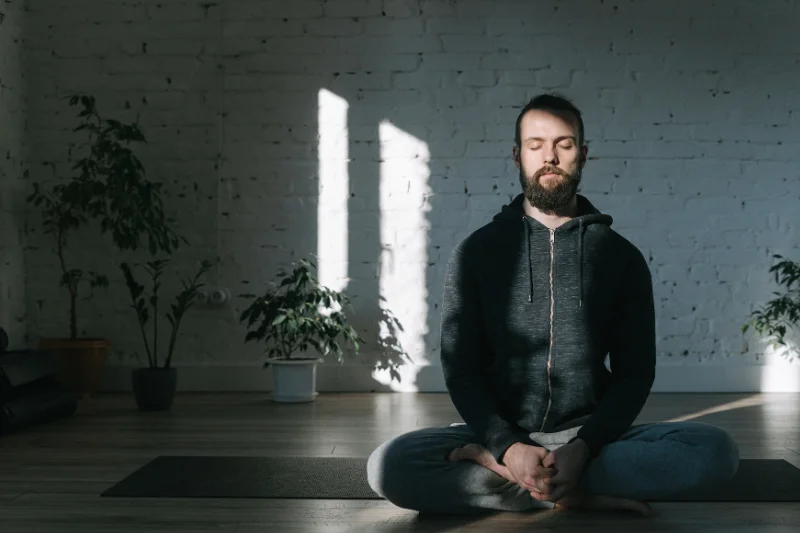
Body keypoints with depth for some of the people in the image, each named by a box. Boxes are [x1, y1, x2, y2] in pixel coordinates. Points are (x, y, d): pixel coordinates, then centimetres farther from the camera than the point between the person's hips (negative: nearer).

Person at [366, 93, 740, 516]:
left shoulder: (622, 256, 5)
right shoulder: (477, 251, 4)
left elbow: (635, 372, 2)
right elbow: (461, 367, 0)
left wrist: (583, 447, -17)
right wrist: (509, 447, -18)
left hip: (592, 437, 1)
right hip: (501, 433, -1)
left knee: (715, 449, -26)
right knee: (388, 465, -28)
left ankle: (493, 469, -24)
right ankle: (573, 495, -19)